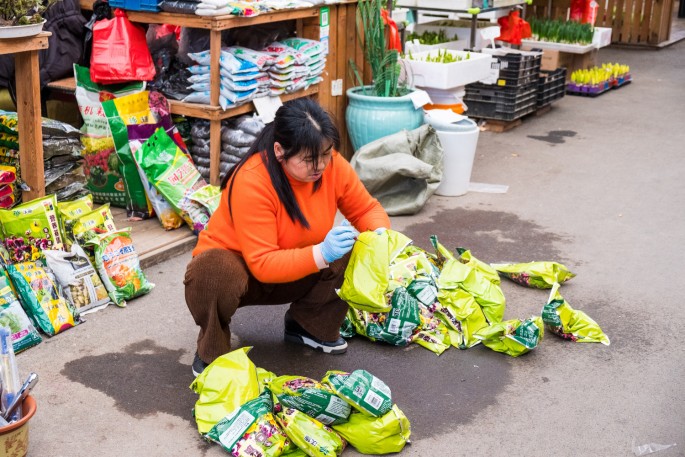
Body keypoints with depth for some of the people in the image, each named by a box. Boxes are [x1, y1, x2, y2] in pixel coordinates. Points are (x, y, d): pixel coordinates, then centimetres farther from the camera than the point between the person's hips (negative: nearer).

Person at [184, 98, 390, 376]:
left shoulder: (333, 165, -17)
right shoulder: (251, 181, -32)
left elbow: (367, 209, -2)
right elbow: (263, 265, -33)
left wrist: (380, 234, -26)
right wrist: (321, 254, -48)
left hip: (296, 275, 5)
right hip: (236, 266, -5)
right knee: (212, 273, -39)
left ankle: (310, 326, 4)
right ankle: (212, 350, -8)